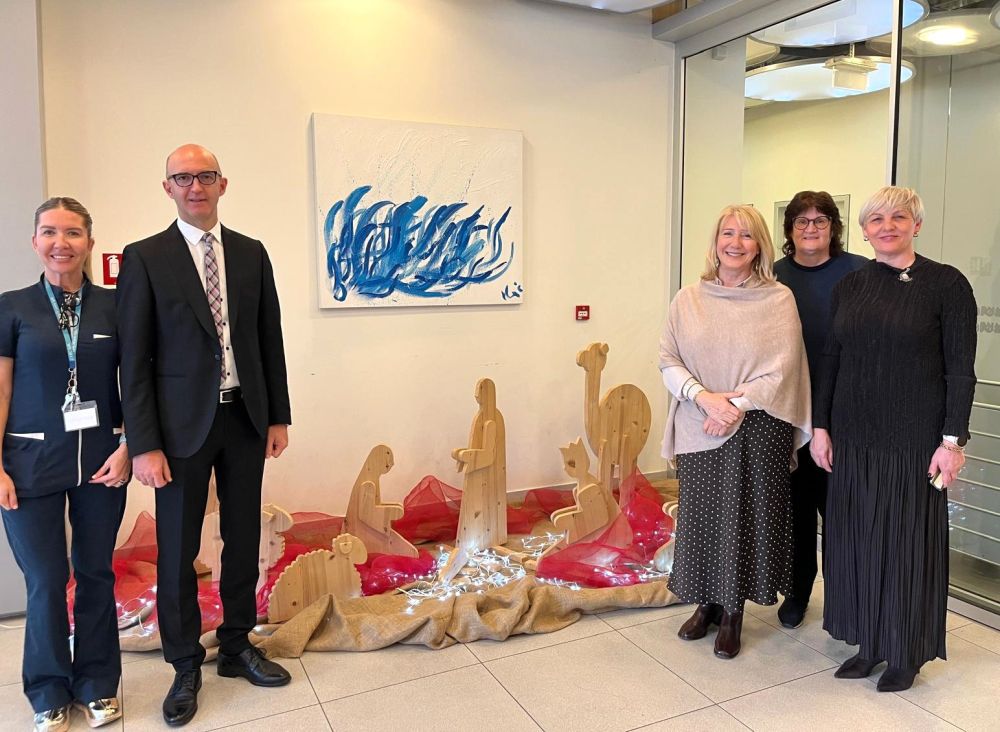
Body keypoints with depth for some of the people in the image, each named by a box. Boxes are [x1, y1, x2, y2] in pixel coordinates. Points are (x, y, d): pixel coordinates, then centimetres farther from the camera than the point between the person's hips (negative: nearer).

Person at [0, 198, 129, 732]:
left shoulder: (113, 306, 2)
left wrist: (126, 448, -6)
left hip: (102, 461, 1)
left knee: (95, 573, 10)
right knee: (45, 581, 6)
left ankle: (96, 685, 29)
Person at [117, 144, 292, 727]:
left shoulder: (251, 253, 6)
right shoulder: (145, 258, -4)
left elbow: (270, 339, 8)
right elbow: (135, 359, -6)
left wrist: (279, 415, 6)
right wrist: (144, 444, -10)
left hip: (245, 418, 3)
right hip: (183, 423, -3)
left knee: (243, 538, 14)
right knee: (178, 550, 7)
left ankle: (237, 647, 33)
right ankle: (186, 667, 26)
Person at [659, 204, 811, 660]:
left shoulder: (779, 299, -1)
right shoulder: (688, 299, 5)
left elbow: (780, 370, -7)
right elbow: (668, 361, 0)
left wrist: (736, 406, -16)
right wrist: (704, 397, -15)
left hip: (757, 430, -2)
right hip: (699, 429, 2)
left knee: (745, 515, 6)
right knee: (702, 515, 9)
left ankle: (733, 612, 25)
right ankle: (707, 603, 30)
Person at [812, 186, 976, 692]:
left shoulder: (945, 284, -5)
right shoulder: (849, 287, 7)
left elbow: (960, 368, -7)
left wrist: (952, 440, -11)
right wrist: (820, 427, 6)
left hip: (913, 440, -4)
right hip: (853, 439, 4)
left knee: (907, 541, 5)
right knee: (857, 538, 10)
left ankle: (907, 653, 24)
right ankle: (869, 645, 27)